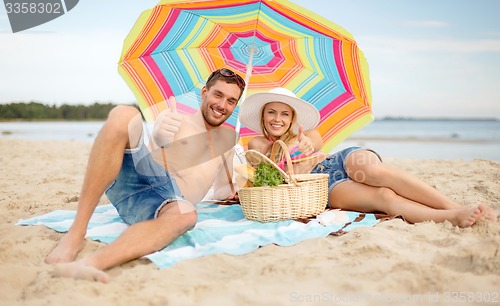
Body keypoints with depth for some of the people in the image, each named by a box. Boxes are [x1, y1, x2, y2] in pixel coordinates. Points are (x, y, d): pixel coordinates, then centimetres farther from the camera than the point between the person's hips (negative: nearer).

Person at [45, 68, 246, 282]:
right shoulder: (174, 118, 14)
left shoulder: (229, 138, 26)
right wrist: (157, 140, -22)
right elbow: (146, 153, 0)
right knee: (124, 115, -29)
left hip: (166, 199, 1)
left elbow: (221, 192, 31)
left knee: (186, 215, -37)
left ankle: (91, 263, -53)